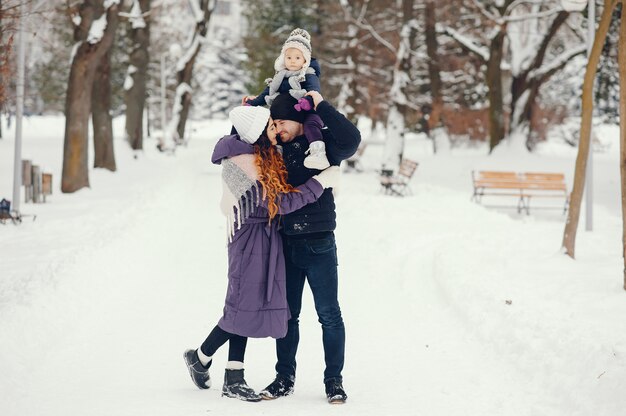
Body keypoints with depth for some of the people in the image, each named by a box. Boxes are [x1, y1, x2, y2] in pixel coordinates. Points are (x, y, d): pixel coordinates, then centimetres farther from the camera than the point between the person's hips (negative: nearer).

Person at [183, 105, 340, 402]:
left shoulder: (265, 153, 5)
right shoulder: (242, 163, -20)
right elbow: (280, 202, -20)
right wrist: (320, 182, -16)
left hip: (265, 240, 9)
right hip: (251, 240, -9)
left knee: (245, 306, 9)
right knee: (244, 305, -3)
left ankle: (234, 379, 13)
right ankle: (200, 358, 17)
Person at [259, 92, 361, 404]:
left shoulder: (322, 144, -4)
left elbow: (350, 140, -25)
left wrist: (321, 106, -21)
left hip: (318, 243, -5)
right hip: (286, 243, 5)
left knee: (328, 313, -1)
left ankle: (334, 380, 8)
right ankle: (285, 378, 19)